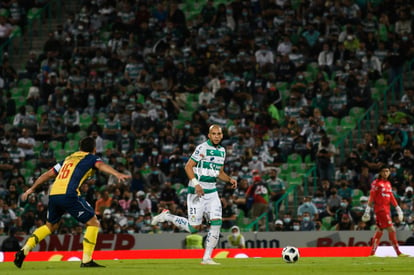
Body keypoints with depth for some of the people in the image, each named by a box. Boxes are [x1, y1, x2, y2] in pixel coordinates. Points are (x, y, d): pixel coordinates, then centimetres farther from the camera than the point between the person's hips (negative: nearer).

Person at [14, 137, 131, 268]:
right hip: (69, 195, -7)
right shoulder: (91, 158, 11)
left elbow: (48, 174, 32)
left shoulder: (68, 159, 29)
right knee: (93, 223, 3)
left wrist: (32, 189, 41)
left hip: (53, 194, 7)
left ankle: (24, 250, 17)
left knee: (50, 226, 28)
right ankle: (86, 260, -5)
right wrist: (117, 174, -29)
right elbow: (101, 166, -11)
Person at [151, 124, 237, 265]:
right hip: (197, 191, -7)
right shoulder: (202, 148, -12)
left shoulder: (222, 151, 13)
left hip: (212, 191, 7)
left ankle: (206, 258, 0)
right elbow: (188, 166, -14)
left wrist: (230, 179, 4)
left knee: (216, 223, -7)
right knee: (194, 227, -5)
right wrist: (196, 184, -25)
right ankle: (166, 216, 18)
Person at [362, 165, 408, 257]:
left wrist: (398, 208, 16)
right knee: (391, 230, -13)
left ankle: (372, 253, 13)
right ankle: (398, 252, -13)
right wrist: (368, 210, -11)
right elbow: (371, 197, -8)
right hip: (380, 208, -8)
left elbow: (391, 197, 20)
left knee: (379, 231, 9)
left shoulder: (388, 183, 16)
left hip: (387, 209, 8)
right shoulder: (376, 183, -6)